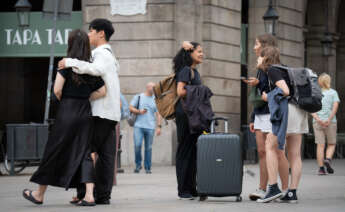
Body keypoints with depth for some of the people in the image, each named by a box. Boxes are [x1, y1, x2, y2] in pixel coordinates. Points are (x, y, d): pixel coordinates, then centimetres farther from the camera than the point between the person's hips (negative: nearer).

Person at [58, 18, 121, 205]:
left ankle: (86, 192, -8)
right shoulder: (108, 54, 25)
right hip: (110, 112, 9)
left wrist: (71, 63, -29)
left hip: (101, 112, -9)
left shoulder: (102, 54, -8)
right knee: (106, 154, 5)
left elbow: (96, 69, -30)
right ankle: (104, 194, 3)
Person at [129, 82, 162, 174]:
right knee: (137, 145, -14)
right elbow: (131, 108, 7)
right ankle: (138, 164, 5)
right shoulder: (138, 97, 8)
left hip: (150, 127, 2)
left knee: (148, 148, 1)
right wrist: (139, 112, -10)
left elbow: (158, 114, 12)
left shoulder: (155, 100, 13)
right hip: (138, 126, -2)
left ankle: (147, 168, 8)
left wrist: (159, 126, 2)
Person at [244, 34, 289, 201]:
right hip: (261, 114, 9)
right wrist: (253, 118, 21)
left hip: (272, 113, -9)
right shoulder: (261, 67, 18)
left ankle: (285, 189, -1)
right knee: (262, 152, 5)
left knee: (277, 153, -6)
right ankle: (262, 189, 5)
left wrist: (259, 84, -21)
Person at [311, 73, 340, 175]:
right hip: (330, 123, -2)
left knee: (320, 145, 3)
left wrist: (318, 120, -15)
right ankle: (327, 160, -13)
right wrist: (329, 120, -17)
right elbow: (335, 107, -11)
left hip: (317, 122, 2)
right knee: (331, 144, 12)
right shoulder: (333, 93, 3)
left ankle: (321, 168, -3)